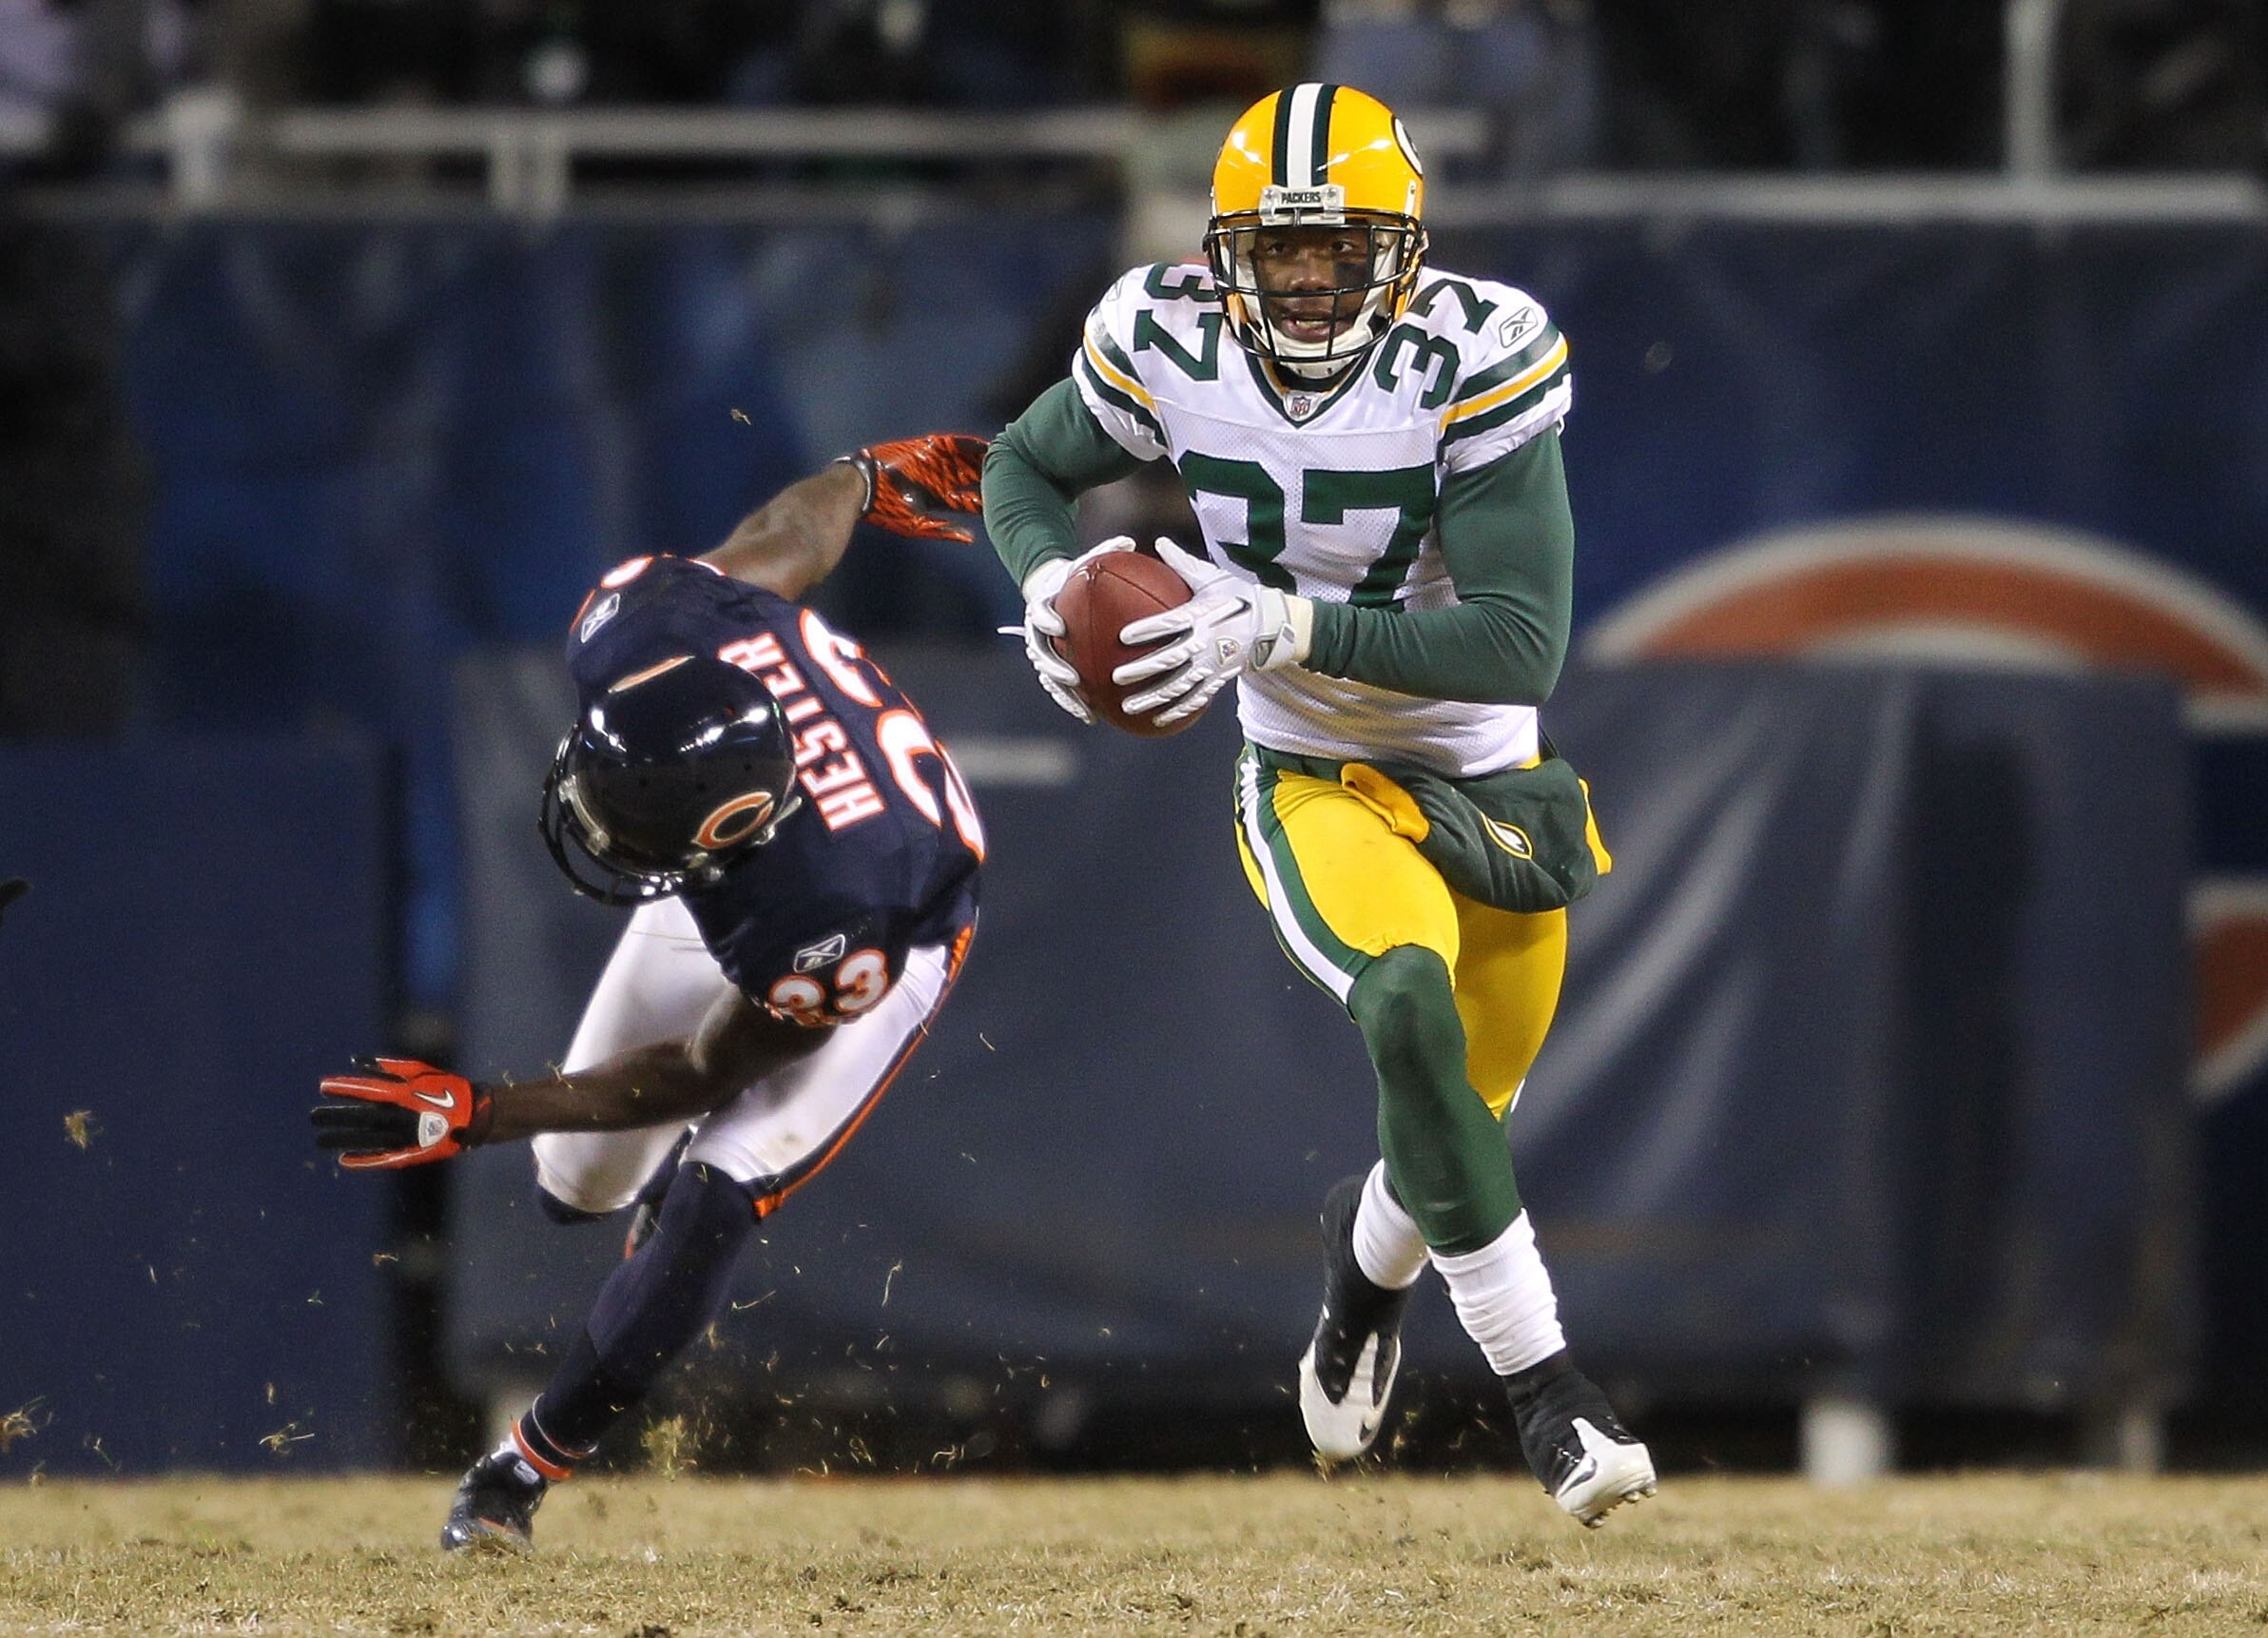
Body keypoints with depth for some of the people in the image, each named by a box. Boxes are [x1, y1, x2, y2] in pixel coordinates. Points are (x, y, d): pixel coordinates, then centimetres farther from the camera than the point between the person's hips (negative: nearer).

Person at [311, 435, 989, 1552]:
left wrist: (473, 1115, -29)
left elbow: (703, 1075, -28)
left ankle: (520, 1475, 1)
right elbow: (793, 532, -16)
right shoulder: (636, 629, -40)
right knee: (580, 1184, 14)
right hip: (720, 898, 6)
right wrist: (869, 480, 9)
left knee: (709, 1205, -16)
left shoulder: (834, 926, -49)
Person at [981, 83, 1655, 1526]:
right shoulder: (1172, 348, -13)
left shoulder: (1473, 361, -23)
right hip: (1318, 790, -1)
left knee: (1460, 1131, 13)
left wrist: (1283, 626, -36)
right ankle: (1542, 1380, -20)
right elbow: (1026, 467, 8)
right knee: (1411, 1008, -30)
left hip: (1489, 793, 1)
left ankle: (1371, 1252, 52)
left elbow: (1520, 646, -28)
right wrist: (1051, 580, -15)